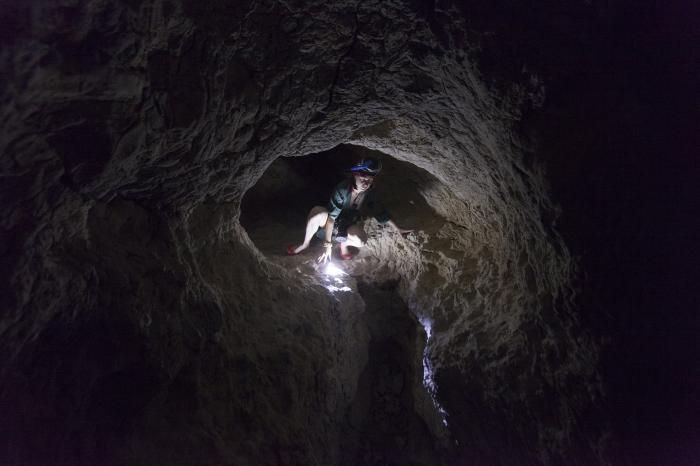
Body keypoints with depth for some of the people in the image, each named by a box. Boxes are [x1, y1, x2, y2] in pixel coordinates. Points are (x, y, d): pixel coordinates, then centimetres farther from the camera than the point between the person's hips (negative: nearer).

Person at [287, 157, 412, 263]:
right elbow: (331, 217, -33)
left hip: (348, 226, 3)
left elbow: (381, 213, -3)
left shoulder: (369, 193, -18)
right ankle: (305, 244, -15)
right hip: (331, 224, -3)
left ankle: (344, 243, 5)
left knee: (361, 242, -32)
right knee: (317, 211, -38)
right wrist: (328, 244, -35)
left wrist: (398, 229, -2)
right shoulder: (342, 189, -32)